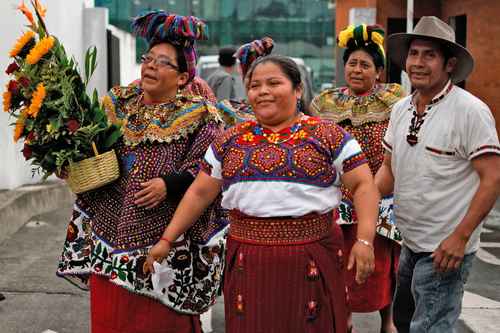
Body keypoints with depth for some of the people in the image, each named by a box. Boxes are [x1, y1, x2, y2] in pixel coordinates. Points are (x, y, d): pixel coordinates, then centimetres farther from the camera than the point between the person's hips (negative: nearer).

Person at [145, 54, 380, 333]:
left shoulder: (328, 135, 0)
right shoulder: (231, 140, 9)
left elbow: (364, 185, -4)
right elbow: (200, 193, 12)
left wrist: (364, 240, -16)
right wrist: (167, 240, 9)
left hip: (311, 263, -2)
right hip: (247, 263, 3)